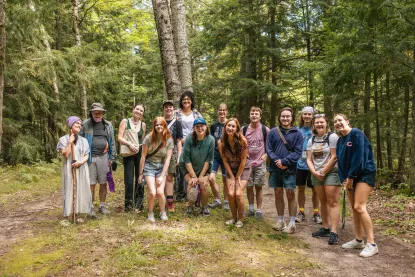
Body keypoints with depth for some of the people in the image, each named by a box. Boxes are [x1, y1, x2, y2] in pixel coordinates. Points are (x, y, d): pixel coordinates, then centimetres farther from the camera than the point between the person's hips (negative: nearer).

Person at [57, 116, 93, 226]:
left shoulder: (83, 140, 8)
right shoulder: (64, 139, -1)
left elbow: (86, 155, 5)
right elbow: (65, 154, -11)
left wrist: (81, 162, -13)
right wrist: (70, 142, -15)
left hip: (81, 169, 3)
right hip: (69, 169, -3)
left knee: (81, 190, 4)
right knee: (69, 190, -2)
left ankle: (78, 214, 14)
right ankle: (66, 217, 3)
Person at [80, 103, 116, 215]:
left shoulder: (108, 125, 8)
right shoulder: (85, 124, 2)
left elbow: (112, 142, 8)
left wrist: (112, 158, 3)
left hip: (103, 157, 2)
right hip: (90, 158, -2)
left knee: (103, 183, 7)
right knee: (91, 184, 2)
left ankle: (102, 205, 19)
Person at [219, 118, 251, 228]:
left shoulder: (242, 141, -22)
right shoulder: (221, 142, -15)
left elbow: (243, 160, -16)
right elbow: (225, 161, -8)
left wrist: (237, 177, -11)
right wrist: (232, 177, -9)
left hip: (243, 168, -2)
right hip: (231, 169, 2)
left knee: (238, 194, -13)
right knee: (230, 194, -10)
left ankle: (240, 219, 8)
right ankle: (233, 217, 14)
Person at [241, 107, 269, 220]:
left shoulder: (265, 130, -3)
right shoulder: (244, 129, 1)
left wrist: (266, 155, -4)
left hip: (260, 163, -1)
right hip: (247, 162, 2)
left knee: (258, 187, 4)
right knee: (249, 187, 7)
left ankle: (259, 210, 13)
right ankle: (251, 208, 21)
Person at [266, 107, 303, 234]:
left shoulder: (297, 133, 0)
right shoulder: (273, 132, 4)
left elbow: (297, 152, -7)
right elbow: (268, 149, 1)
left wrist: (284, 162, -16)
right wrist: (276, 160, -14)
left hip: (289, 170, -2)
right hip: (275, 169, 2)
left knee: (290, 195, 1)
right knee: (278, 194, 11)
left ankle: (292, 223, 13)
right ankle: (280, 220, 25)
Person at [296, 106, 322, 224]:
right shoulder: (297, 130, 4)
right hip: (300, 164, 2)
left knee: (314, 190, 7)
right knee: (301, 189, 10)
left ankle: (316, 213, 21)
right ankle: (301, 212, 23)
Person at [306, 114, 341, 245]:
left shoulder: (332, 137, -9)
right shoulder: (311, 140, 10)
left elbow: (334, 157, -14)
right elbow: (309, 159, 7)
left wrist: (323, 172, -11)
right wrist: (314, 172, -9)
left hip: (331, 173, -6)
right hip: (316, 174, 6)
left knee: (332, 203, -7)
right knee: (323, 202, 13)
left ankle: (334, 233, -8)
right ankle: (325, 228, 22)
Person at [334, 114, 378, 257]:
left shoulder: (356, 133, -11)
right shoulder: (340, 140, 13)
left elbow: (359, 156, -17)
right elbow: (340, 160, 12)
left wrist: (351, 176, -16)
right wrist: (343, 178, -1)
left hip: (364, 173, -8)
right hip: (349, 176, 8)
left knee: (360, 207, -16)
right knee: (354, 208, 8)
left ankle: (371, 244, -10)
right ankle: (358, 240, 18)